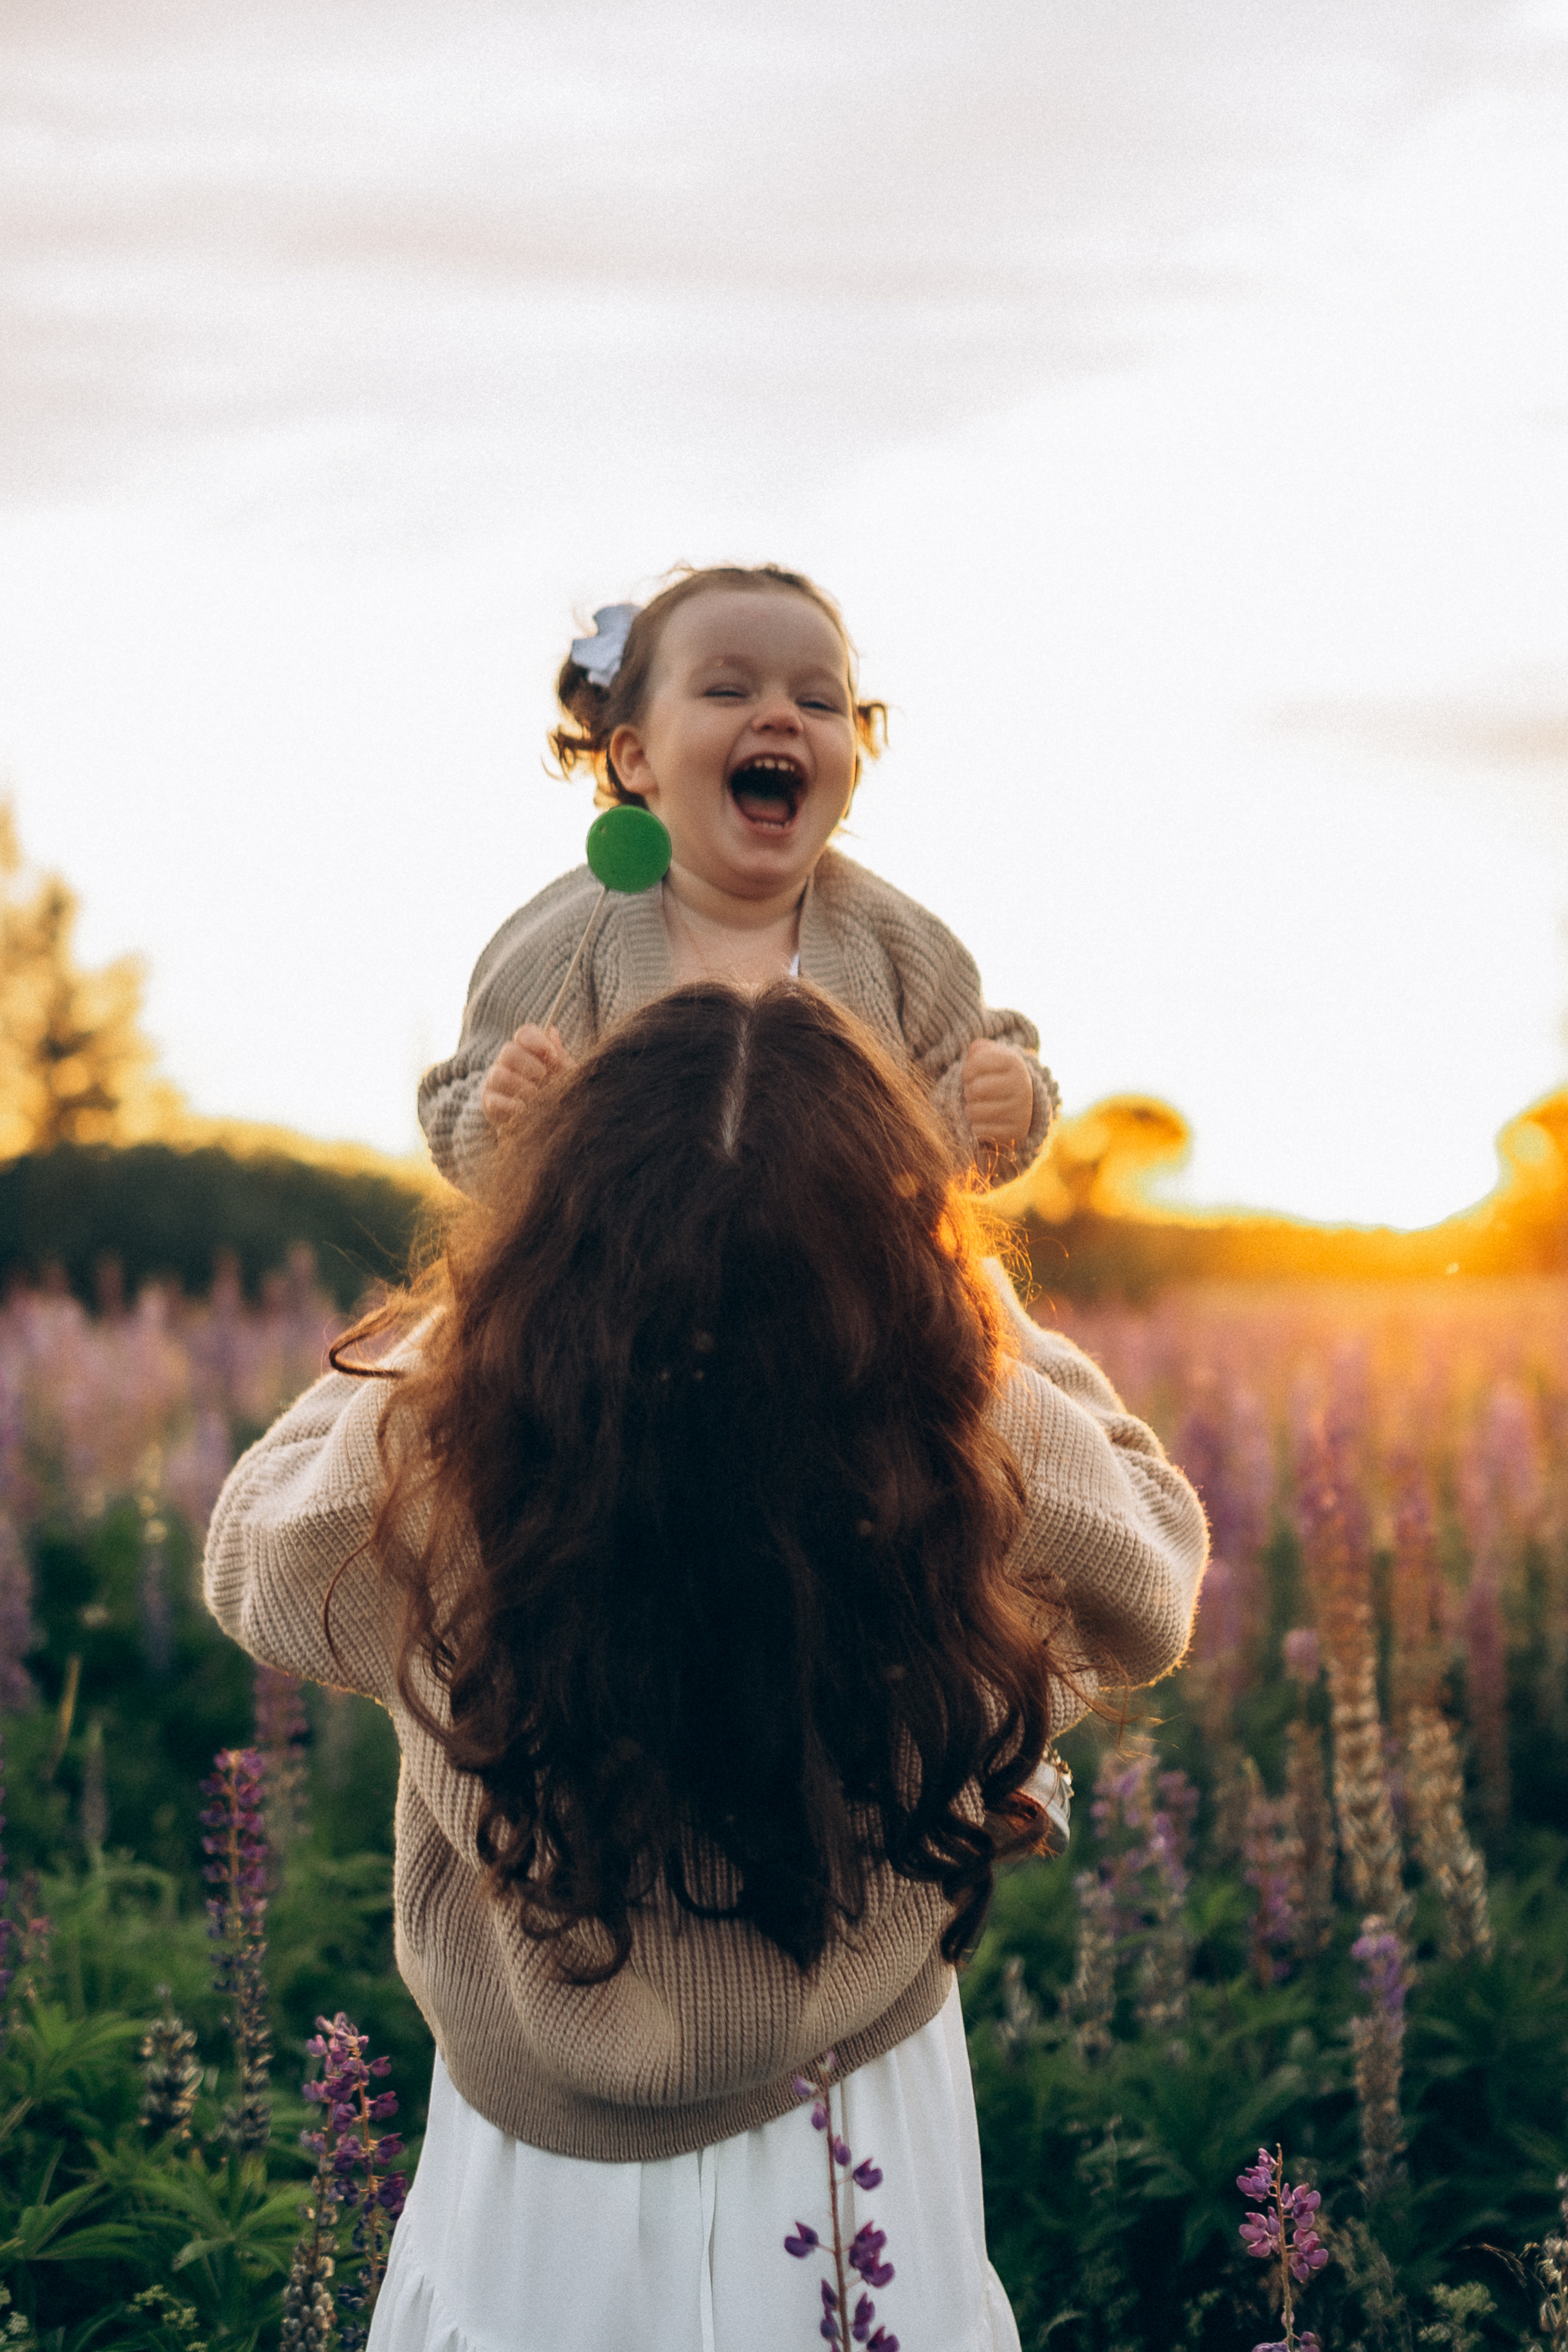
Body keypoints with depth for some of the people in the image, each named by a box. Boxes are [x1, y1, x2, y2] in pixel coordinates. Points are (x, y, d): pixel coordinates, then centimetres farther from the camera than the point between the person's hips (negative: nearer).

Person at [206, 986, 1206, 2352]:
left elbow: (249, 1547, -2)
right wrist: (982, 1314, 1)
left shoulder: (425, 1484, -30)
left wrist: (478, 1304, 1)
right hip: (871, 2174, 1)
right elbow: (1157, 1582, -2)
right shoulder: (999, 1488, -30)